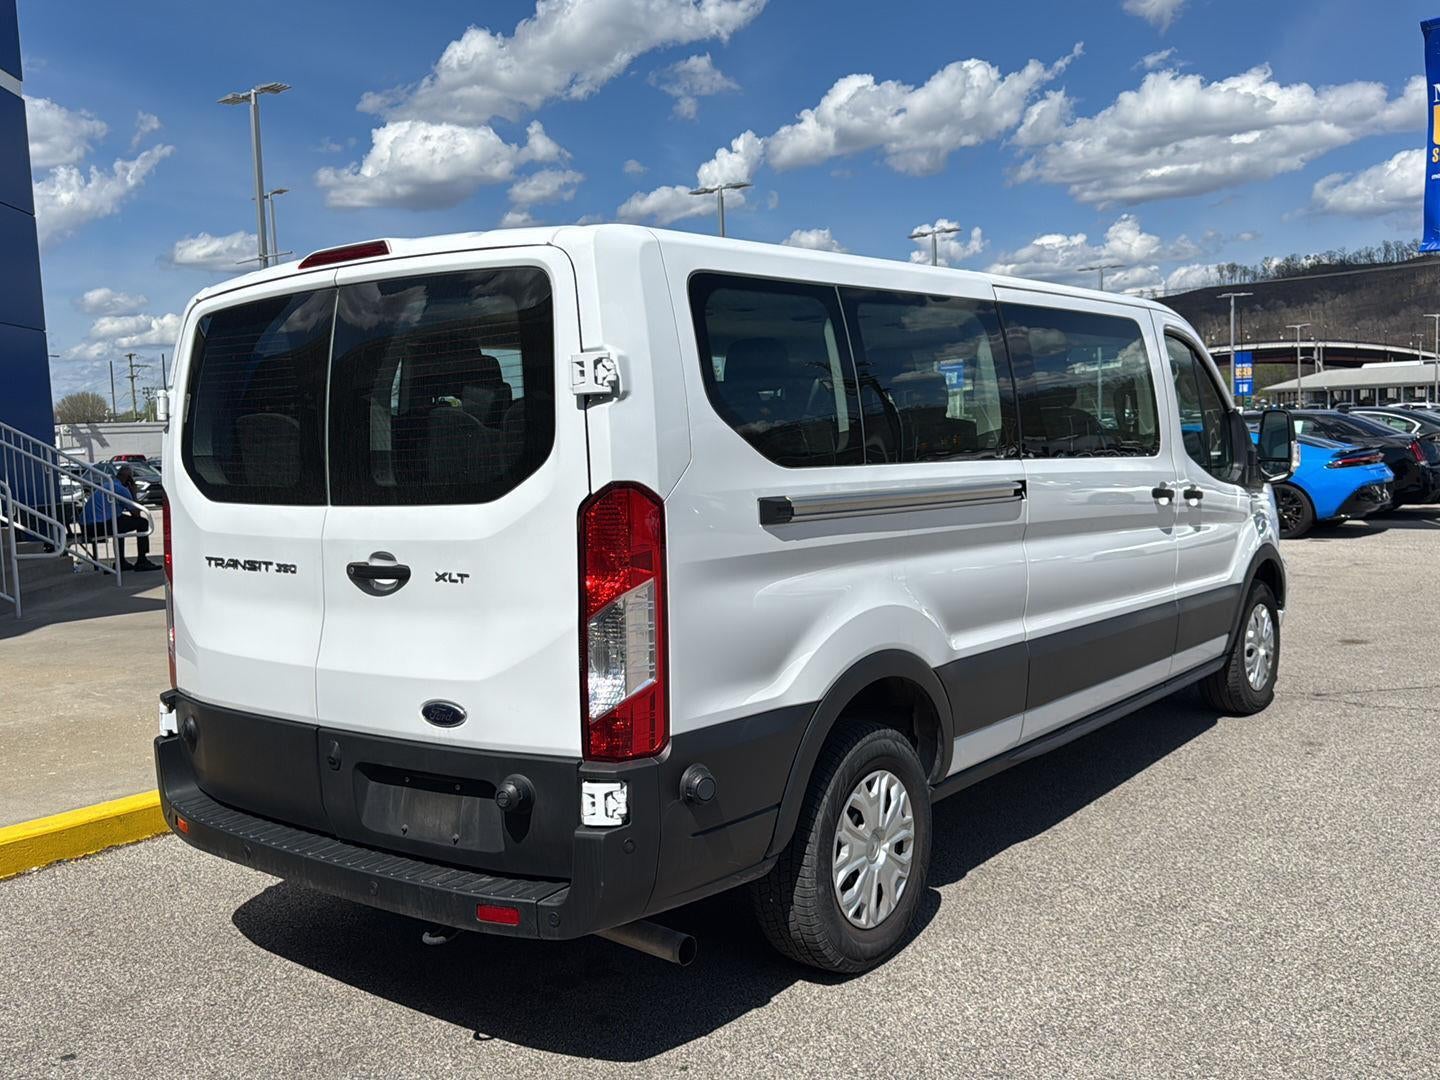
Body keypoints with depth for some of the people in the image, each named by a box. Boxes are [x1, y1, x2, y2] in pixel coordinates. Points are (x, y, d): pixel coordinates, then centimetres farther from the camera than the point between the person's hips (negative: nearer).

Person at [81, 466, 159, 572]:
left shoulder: (106, 485, 23)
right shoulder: (121, 489, -7)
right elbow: (136, 513, -3)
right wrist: (133, 492, 4)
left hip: (86, 527, 10)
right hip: (99, 526, -9)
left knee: (120, 520, 36)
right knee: (142, 522, -2)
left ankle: (120, 562, 34)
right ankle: (141, 561, 1)